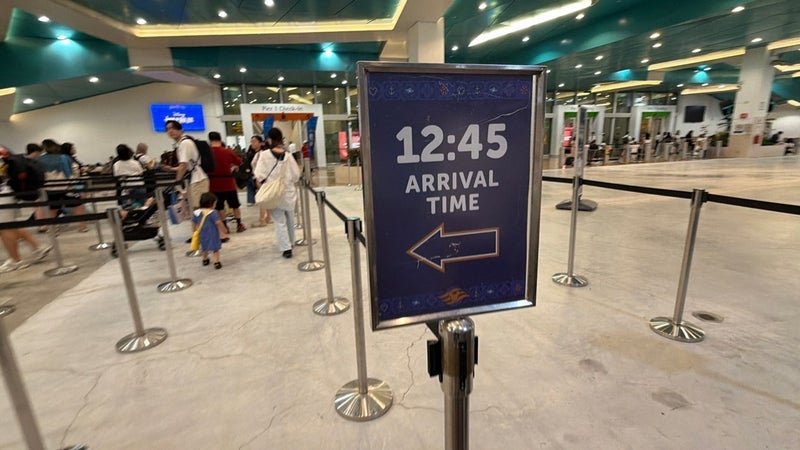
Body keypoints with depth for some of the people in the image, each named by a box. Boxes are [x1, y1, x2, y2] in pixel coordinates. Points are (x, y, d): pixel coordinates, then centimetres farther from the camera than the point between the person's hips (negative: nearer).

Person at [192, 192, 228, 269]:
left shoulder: (196, 212, 1)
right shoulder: (213, 213, -18)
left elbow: (193, 224, 8)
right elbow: (219, 223, -20)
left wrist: (194, 231, 22)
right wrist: (224, 231, -9)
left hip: (202, 234, 6)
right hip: (212, 234, -6)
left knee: (204, 248, 26)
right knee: (215, 248, 3)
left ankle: (205, 260, 43)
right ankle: (216, 262, -4)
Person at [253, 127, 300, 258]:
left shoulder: (264, 155, -11)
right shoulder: (288, 156, -5)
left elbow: (259, 176, -13)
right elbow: (296, 175, -3)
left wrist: (261, 189, 2)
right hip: (288, 192, 3)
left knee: (280, 222, 4)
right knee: (290, 220, 20)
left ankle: (286, 248, 1)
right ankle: (290, 243, 35)